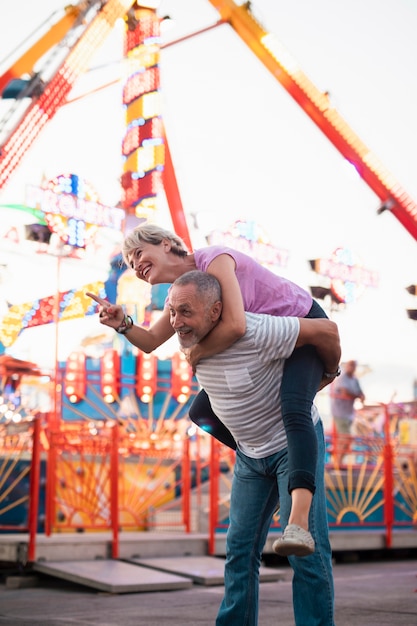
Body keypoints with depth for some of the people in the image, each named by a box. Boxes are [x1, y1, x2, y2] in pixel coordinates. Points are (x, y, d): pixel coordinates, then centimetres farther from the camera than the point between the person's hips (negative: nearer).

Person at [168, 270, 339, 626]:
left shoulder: (253, 332, -30)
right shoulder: (191, 341, -9)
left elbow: (326, 330, -22)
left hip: (293, 444, -6)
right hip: (250, 453, 7)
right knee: (240, 549, 7)